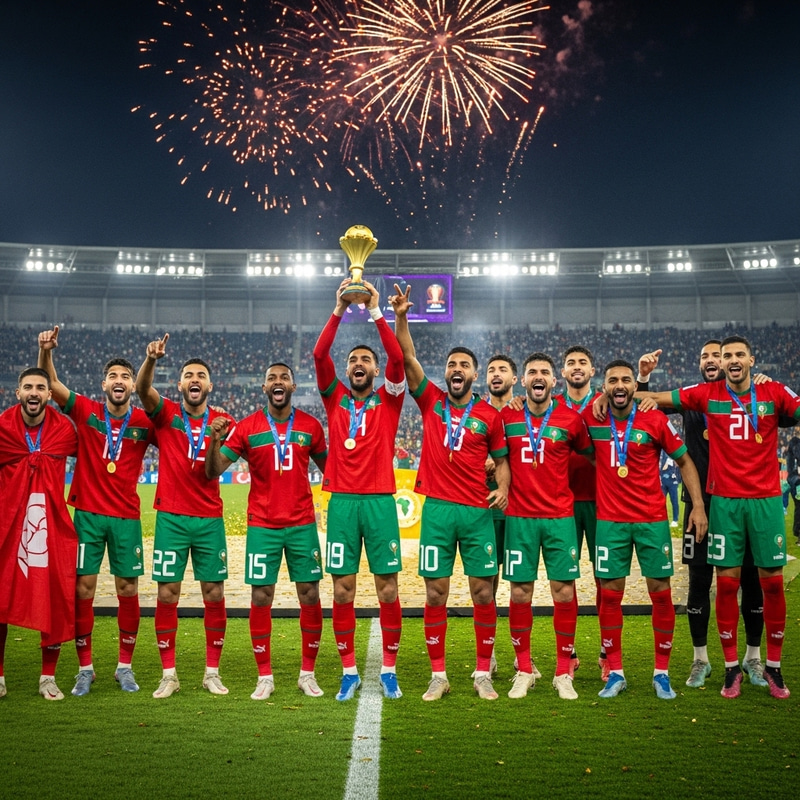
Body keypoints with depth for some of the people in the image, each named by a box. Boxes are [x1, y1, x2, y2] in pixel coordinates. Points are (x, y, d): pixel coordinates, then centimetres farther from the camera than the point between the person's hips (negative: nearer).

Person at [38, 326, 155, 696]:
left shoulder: (144, 422, 0)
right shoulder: (86, 412, -1)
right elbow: (50, 383, -5)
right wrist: (46, 351, -23)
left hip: (127, 516, 0)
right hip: (88, 513, 0)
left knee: (128, 590, 4)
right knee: (83, 588, 1)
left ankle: (125, 666, 18)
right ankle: (85, 668, 13)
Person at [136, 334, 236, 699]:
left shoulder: (223, 422, 5)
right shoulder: (166, 413, 1)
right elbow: (142, 389, -19)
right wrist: (151, 359, -39)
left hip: (210, 520, 1)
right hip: (171, 517, -1)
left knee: (214, 593, 3)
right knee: (167, 593, -1)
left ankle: (212, 672, 14)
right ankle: (168, 674, 10)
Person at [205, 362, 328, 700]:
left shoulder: (310, 426, 4)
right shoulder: (246, 428, 0)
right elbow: (213, 472, -3)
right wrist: (215, 440, -21)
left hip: (302, 524, 1)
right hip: (262, 526, -1)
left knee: (310, 595, 2)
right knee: (261, 597, 0)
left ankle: (307, 674, 16)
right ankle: (265, 677, 11)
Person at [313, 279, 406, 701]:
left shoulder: (388, 400, 8)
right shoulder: (335, 398, 11)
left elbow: (398, 357, -8)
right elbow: (319, 355, -2)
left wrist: (376, 311, -11)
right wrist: (339, 310, -9)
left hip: (380, 500, -1)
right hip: (342, 502, 1)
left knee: (388, 587, 1)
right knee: (342, 589, 2)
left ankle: (389, 670, 11)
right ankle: (349, 671, 11)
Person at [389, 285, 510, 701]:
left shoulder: (489, 415, 6)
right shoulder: (431, 401, 6)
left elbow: (501, 458, 13)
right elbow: (408, 359, -2)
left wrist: (503, 487, -6)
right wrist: (401, 318, -13)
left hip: (478, 511, 0)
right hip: (437, 509, 0)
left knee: (483, 591, 2)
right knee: (435, 592, 3)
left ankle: (483, 674, 14)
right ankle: (438, 675, 12)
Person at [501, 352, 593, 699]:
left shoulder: (571, 419, 0)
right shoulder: (506, 417, 3)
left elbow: (589, 452, 14)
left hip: (560, 517, 0)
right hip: (519, 517, 1)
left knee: (563, 591, 0)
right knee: (520, 592, 3)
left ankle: (563, 673, 12)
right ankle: (524, 671, 16)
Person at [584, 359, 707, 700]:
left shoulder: (655, 420, -5)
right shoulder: (591, 418, -2)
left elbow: (684, 460, 3)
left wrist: (698, 504, -4)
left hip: (652, 519, -1)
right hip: (610, 521, 1)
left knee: (661, 592, 2)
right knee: (610, 594, 2)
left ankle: (661, 673, 14)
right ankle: (615, 673, 14)